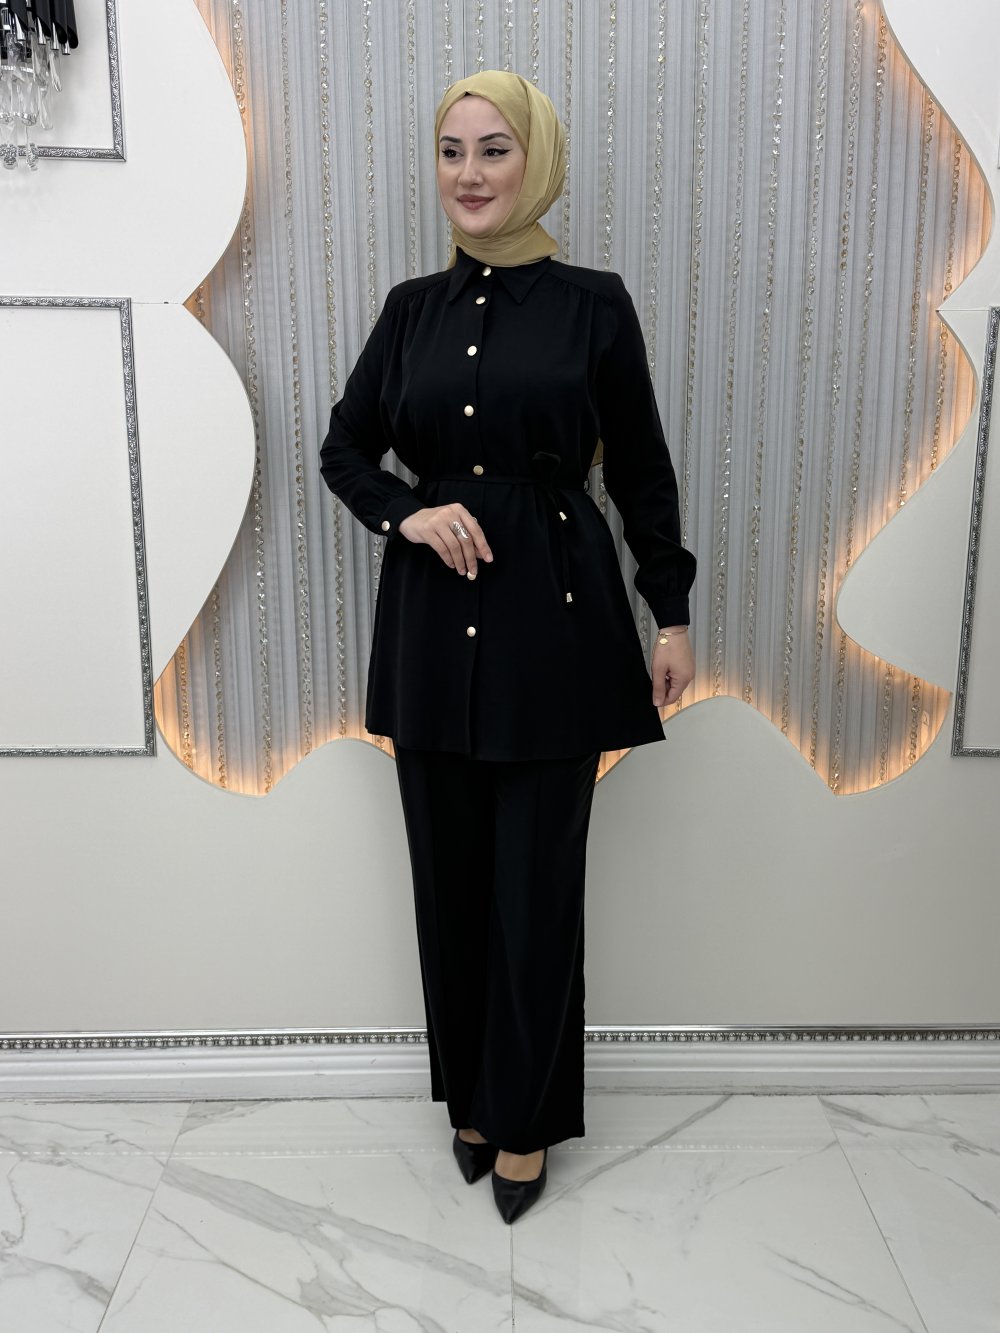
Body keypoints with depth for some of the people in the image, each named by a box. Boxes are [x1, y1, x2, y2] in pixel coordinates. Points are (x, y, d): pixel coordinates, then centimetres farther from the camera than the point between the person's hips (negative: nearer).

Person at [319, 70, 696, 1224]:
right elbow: (344, 450, 13)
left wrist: (673, 617, 2)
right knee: (450, 877, 11)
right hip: (434, 624, 3)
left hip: (555, 620, -3)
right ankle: (468, 1095, 35)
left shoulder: (592, 304, 0)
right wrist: (408, 514, -7)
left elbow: (642, 472, 3)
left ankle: (526, 1119, 27)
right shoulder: (412, 308, 8)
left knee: (537, 883, 4)